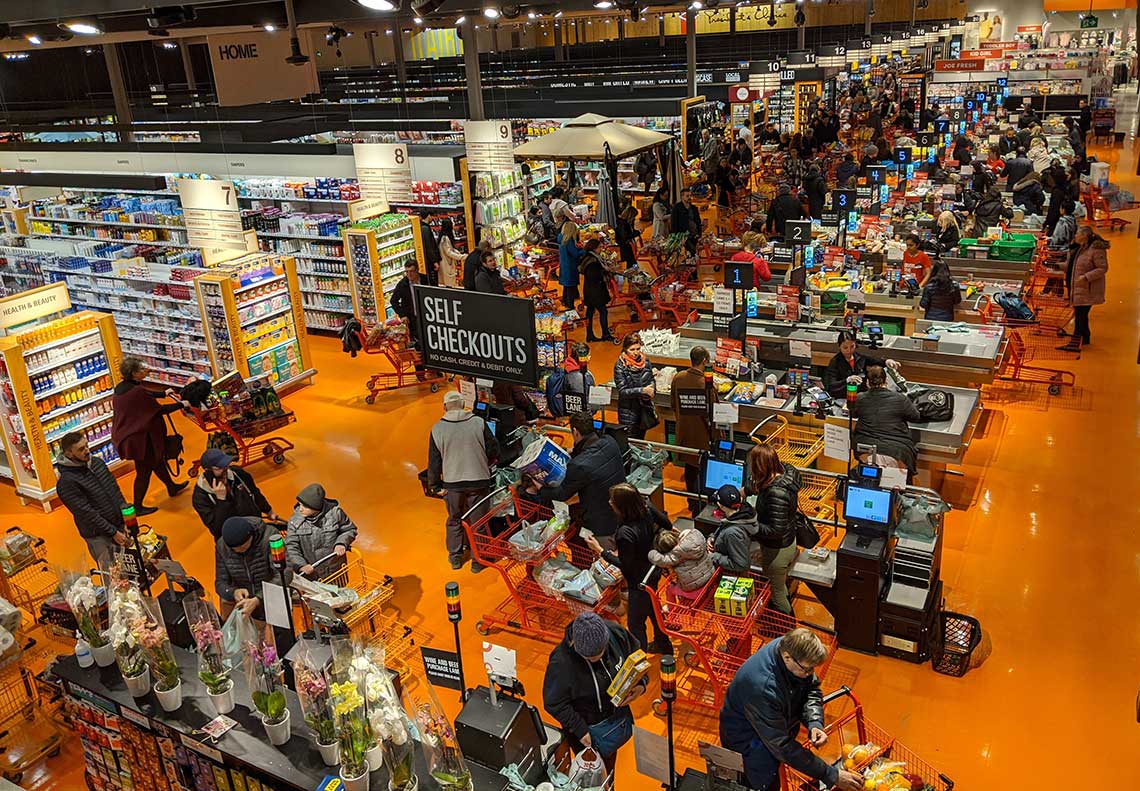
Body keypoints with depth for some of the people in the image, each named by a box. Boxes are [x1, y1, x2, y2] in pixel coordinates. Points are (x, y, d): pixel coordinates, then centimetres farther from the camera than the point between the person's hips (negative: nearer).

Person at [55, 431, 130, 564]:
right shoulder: (66, 483, -17)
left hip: (120, 527, 6)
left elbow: (116, 490, 10)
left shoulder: (97, 462, 4)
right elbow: (86, 513, -18)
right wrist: (113, 533, -17)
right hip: (99, 537, -6)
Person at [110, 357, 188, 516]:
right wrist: (181, 404, -8)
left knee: (156, 459, 26)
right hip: (139, 437, -10)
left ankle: (172, 487, 44)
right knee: (143, 471, 5)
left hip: (125, 435, 10)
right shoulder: (137, 391, -27)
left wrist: (163, 393, 23)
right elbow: (159, 409, -19)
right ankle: (138, 507, 16)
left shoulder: (120, 388, 1)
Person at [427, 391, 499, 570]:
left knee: (454, 520, 19)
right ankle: (478, 560, 19)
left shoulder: (437, 429, -6)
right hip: (478, 481, -1)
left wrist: (435, 485, 10)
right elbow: (493, 450, -2)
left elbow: (434, 461, 0)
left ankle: (455, 557, 30)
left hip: (452, 483, 1)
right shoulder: (478, 423, -9)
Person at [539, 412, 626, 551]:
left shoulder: (579, 466, -31)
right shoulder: (610, 442, -11)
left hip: (603, 531, -7)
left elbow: (562, 494, -10)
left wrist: (541, 488, 7)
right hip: (624, 517, 7)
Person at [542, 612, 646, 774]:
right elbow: (554, 704, -24)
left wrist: (641, 683, -20)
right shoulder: (561, 663, -38)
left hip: (617, 712, 5)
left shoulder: (616, 632, -26)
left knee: (610, 764, 32)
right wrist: (579, 730, -23)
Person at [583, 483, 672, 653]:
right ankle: (663, 644, 53)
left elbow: (624, 566, -24)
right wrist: (671, 529, 23)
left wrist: (600, 550, -20)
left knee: (635, 622, 11)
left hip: (640, 581, -9)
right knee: (652, 608, 31)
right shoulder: (646, 506, -18)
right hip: (653, 570, 9)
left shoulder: (626, 534, -39)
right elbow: (665, 522, 1)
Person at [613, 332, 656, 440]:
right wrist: (642, 390, -25)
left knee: (641, 439, 17)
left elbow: (651, 380, 12)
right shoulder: (620, 366, -14)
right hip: (628, 411, -5)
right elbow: (622, 391, -16)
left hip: (645, 409, 5)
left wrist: (651, 390, -10)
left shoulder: (645, 361, 0)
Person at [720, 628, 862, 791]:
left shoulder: (790, 648, -20)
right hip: (746, 738, -9)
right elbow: (782, 746, -34)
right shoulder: (762, 687, -40)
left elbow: (812, 688, -2)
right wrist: (831, 776, -31)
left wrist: (815, 723, -21)